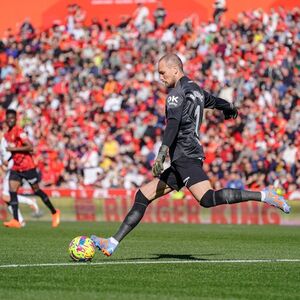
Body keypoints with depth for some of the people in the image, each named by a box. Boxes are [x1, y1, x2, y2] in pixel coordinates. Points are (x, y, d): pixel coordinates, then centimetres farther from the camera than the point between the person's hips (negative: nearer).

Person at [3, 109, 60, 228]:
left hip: (27, 166, -8)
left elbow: (30, 147, -21)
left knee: (36, 190, 2)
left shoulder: (19, 131, -14)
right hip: (16, 168, 8)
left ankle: (54, 212, 18)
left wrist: (13, 149, -21)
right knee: (12, 191, -8)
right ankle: (16, 220, -12)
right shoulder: (7, 135, 12)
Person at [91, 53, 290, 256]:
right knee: (143, 196, 7)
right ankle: (112, 243, 5)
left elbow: (173, 124, -21)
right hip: (181, 163, 10)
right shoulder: (196, 89, 21)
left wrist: (161, 155, -32)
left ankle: (264, 196, -24)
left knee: (208, 199, -26)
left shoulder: (177, 93, -6)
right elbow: (214, 101, 41)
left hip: (186, 156, -10)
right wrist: (230, 108, 64)